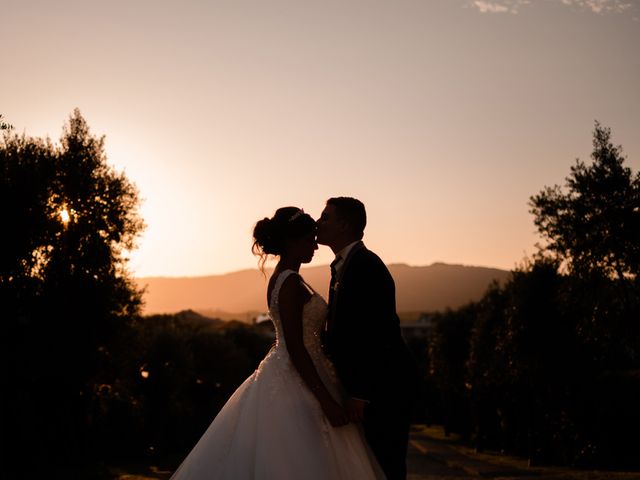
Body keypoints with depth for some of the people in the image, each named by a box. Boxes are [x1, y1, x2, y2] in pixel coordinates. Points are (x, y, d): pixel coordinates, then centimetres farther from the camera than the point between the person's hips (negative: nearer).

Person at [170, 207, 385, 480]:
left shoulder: (282, 278, 12)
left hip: (289, 378, 10)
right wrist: (327, 401, -22)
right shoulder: (290, 282, -17)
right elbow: (295, 349, -22)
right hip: (295, 385, -10)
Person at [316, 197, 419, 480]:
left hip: (384, 386, -10)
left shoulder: (364, 264, -16)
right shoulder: (343, 266, 16)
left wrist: (359, 394, -24)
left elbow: (373, 332, -23)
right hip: (370, 385, 10)